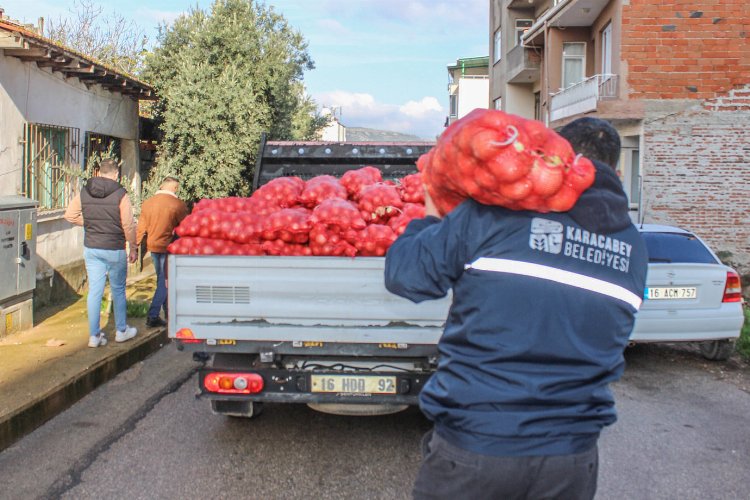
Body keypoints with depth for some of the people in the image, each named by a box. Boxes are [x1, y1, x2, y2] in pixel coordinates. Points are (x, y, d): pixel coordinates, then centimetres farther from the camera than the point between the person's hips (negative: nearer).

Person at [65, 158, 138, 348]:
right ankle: (121, 330, 24)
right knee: (118, 290, 12)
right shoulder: (120, 194, -13)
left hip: (91, 248, 4)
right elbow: (128, 225, -13)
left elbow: (70, 215, 4)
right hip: (114, 249, -3)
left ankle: (94, 335, 11)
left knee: (94, 291, 7)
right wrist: (133, 249, -2)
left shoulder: (84, 192, 0)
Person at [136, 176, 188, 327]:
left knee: (161, 279, 17)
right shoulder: (177, 204, -13)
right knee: (165, 281, 1)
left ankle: (168, 313, 27)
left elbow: (141, 227, 5)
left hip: (153, 247, 6)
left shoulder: (147, 203, 3)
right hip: (169, 247, -6)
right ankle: (153, 316, -4)